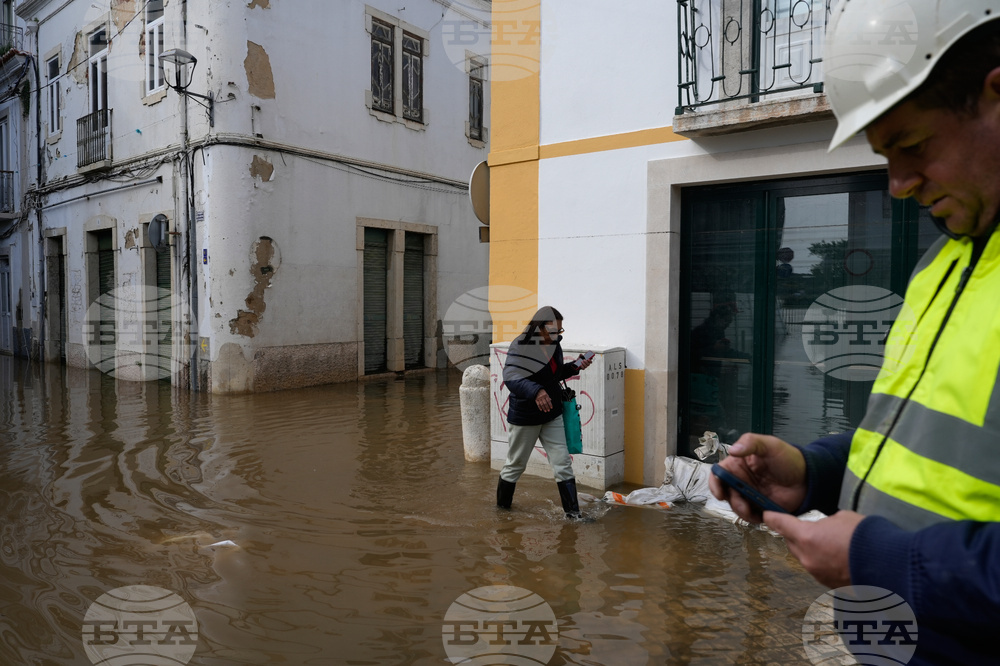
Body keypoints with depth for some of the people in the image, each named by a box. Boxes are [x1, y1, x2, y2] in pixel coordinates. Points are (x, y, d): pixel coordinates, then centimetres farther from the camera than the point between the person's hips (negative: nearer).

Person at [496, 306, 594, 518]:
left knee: (563, 462, 2)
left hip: (552, 415, 6)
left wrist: (575, 366, 1)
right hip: (525, 417, -6)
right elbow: (511, 377, -31)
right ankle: (502, 505, 33)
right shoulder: (521, 346, -20)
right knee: (516, 464, 11)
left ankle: (572, 511, 11)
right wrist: (536, 391, -46)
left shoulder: (554, 346, 3)